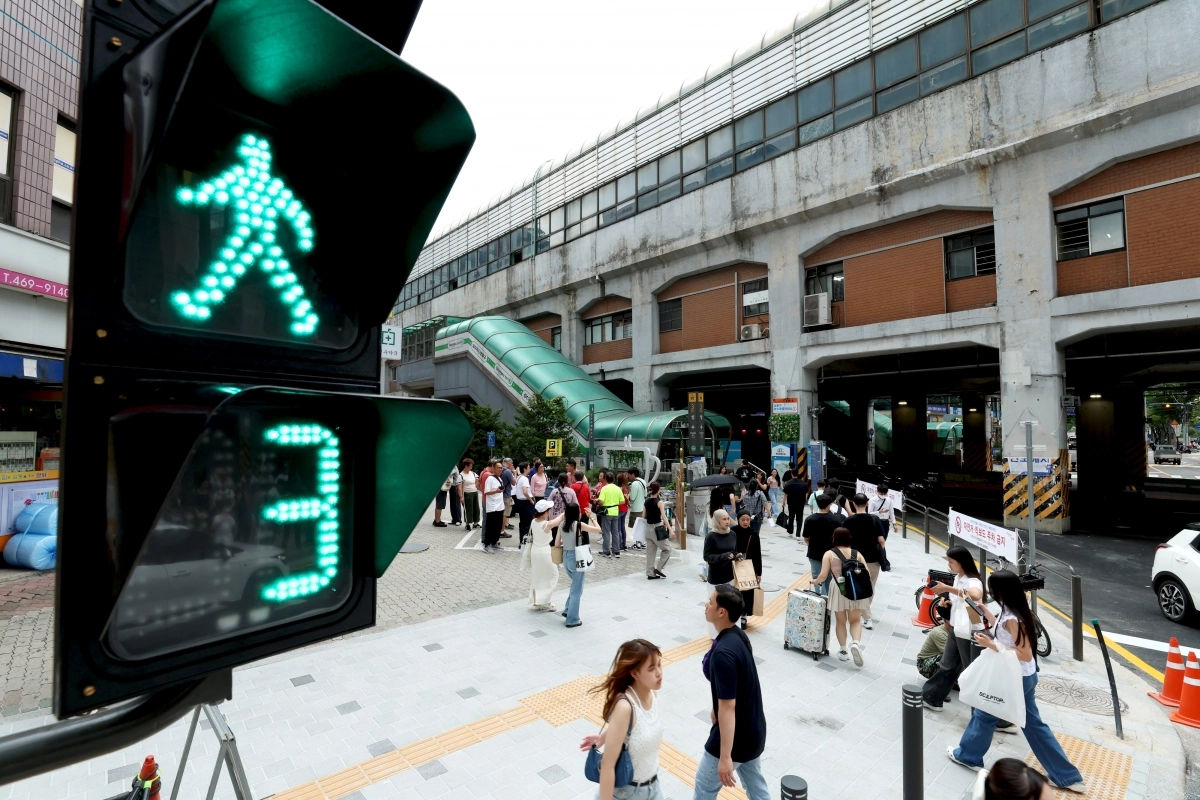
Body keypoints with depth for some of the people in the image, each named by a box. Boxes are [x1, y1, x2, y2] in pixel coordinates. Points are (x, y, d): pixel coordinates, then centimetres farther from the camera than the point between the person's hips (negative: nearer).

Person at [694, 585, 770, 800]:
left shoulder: (723, 653, -32)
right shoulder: (738, 635, -3)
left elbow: (728, 707, -28)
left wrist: (725, 756, -21)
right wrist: (716, 711, 24)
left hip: (735, 734, -8)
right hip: (753, 728, 8)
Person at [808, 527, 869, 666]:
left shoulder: (829, 554, 0)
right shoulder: (857, 554, 5)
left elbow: (823, 576, -5)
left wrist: (815, 581, 15)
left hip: (839, 590, -1)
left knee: (840, 621, 15)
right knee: (855, 621, 14)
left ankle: (843, 651, 21)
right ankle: (856, 643, -10)